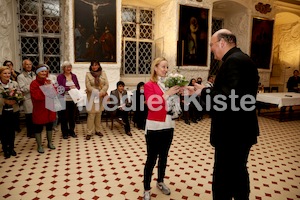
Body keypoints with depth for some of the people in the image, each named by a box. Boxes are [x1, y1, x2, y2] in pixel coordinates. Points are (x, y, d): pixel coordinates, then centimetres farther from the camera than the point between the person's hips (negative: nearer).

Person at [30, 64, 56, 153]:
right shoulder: (34, 83, -11)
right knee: (38, 128, 6)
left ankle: (50, 143, 32)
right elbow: (36, 96, -22)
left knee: (50, 126, 16)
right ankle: (39, 146, 20)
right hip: (39, 109, -5)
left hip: (50, 108, 5)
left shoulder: (49, 82, 7)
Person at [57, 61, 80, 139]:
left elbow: (78, 86, 10)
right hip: (64, 100, -3)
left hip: (73, 99, 4)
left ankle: (71, 131, 25)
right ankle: (65, 133, 18)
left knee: (72, 116, 9)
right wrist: (69, 88, -18)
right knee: (64, 117, 4)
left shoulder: (74, 76, 9)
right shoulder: (60, 77, -2)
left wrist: (75, 88, -12)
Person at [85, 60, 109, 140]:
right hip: (92, 97, -2)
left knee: (99, 114, 10)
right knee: (91, 114, -4)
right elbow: (88, 86, -9)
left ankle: (98, 130, 21)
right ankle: (89, 132, 3)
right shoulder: (88, 74, -1)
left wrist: (102, 92, -15)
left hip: (101, 97, 3)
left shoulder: (103, 73, 6)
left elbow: (106, 84, 1)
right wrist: (98, 93, -16)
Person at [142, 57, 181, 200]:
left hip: (168, 126, 6)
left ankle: (160, 182, 38)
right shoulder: (149, 85, -7)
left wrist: (177, 95, -2)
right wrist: (167, 94, -22)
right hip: (154, 127, -5)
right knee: (151, 158, 2)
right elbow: (152, 105, -18)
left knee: (164, 156, 18)